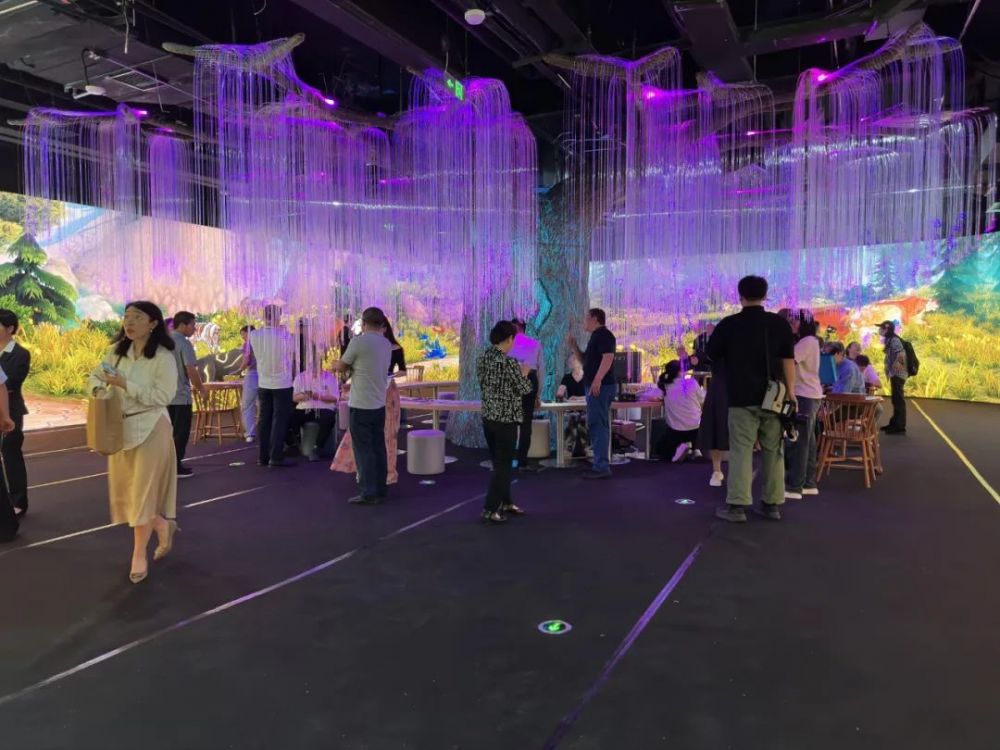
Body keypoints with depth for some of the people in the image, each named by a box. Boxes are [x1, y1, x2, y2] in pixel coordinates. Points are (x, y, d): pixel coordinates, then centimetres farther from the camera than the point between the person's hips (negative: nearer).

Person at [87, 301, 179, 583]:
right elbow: (95, 376, 13)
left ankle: (139, 555, 13)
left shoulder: (163, 357, -13)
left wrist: (125, 385, -23)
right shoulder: (117, 351, 5)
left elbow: (163, 396, -19)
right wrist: (99, 388, -10)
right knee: (125, 489, 13)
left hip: (150, 428, -7)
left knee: (143, 492, -2)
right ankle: (163, 525, 37)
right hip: (120, 427, 7)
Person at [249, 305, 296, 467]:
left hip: (263, 384, 4)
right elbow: (292, 355, 2)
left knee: (263, 421, 11)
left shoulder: (254, 335, -3)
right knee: (279, 421, 2)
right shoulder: (285, 335, -13)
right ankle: (276, 458, 2)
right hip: (282, 384, -4)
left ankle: (262, 457, 15)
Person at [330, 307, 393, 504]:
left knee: (363, 449, -1)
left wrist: (335, 364, 19)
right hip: (379, 404, 7)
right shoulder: (386, 344, 9)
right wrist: (343, 365, 20)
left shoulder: (358, 341, -14)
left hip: (361, 405, -7)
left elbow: (342, 366, -3)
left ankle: (368, 493, 2)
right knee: (378, 447, 12)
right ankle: (380, 490, 19)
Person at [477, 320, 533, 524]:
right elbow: (525, 389, -11)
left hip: (487, 417, 8)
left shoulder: (482, 358, 4)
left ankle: (505, 502, 30)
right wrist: (525, 372, 8)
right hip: (505, 419, -8)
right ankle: (489, 510, 2)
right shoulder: (508, 362, -18)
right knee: (503, 465, 1)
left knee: (498, 463, 18)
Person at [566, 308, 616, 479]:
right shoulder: (596, 336, 21)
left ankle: (602, 467, -8)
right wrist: (573, 346, 13)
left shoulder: (604, 335, -10)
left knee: (597, 425, -10)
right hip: (595, 386, 10)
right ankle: (601, 465, 18)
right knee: (597, 426, 13)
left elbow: (608, 357, -23)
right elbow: (586, 360, 26)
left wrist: (597, 379, -30)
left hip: (600, 386, -10)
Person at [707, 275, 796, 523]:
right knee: (773, 450, 9)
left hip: (742, 397, -2)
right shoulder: (780, 323, 3)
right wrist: (790, 391, 5)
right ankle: (772, 504, 14)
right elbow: (788, 359, 1)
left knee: (741, 450, -2)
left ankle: (737, 505, -4)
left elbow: (712, 355, 10)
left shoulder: (728, 324, -1)